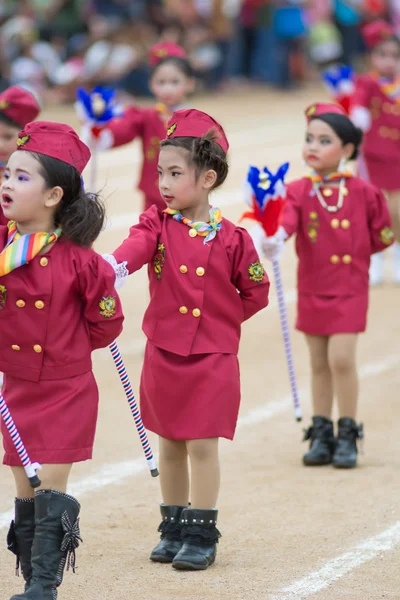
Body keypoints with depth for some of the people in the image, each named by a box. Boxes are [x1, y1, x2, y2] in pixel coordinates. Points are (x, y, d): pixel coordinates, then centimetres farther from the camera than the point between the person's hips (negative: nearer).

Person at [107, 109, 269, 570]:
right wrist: (113, 265, -44)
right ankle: (174, 530, 23)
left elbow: (254, 293, 5)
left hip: (212, 358, -3)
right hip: (164, 354, 3)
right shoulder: (158, 224, -1)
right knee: (170, 444, 11)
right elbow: (137, 246, -24)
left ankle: (202, 535, 7)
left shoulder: (231, 238, -6)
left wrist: (222, 320, -1)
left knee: (202, 445, -2)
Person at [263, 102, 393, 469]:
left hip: (350, 290, -2)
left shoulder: (363, 193, -6)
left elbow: (382, 236, 5)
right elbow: (286, 218, -24)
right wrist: (275, 237, -44)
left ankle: (348, 435, 2)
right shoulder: (298, 192, -5)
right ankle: (322, 435, 20)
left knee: (341, 358, -12)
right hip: (312, 290, 2)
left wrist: (351, 254, 0)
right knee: (319, 363, 10)